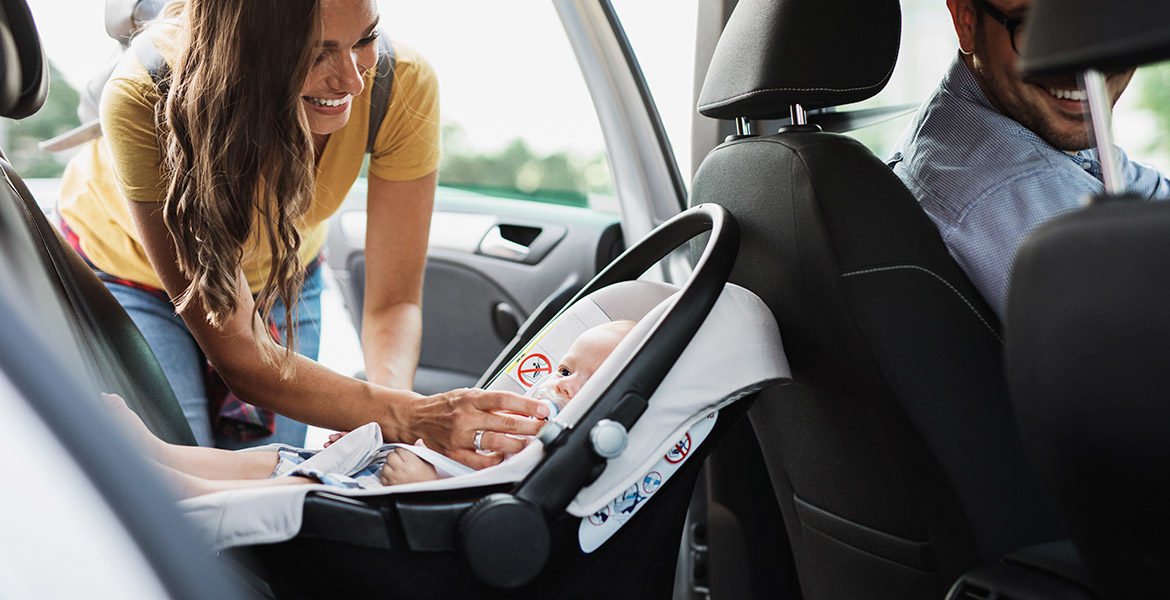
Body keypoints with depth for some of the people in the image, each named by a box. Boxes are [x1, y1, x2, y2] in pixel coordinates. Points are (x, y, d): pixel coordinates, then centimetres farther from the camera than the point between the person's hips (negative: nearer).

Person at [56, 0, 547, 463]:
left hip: (279, 275, 3)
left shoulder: (403, 84, -32)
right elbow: (239, 356, -39)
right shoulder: (145, 100, -40)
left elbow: (393, 303, -23)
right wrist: (410, 418, -53)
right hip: (129, 274, -2)